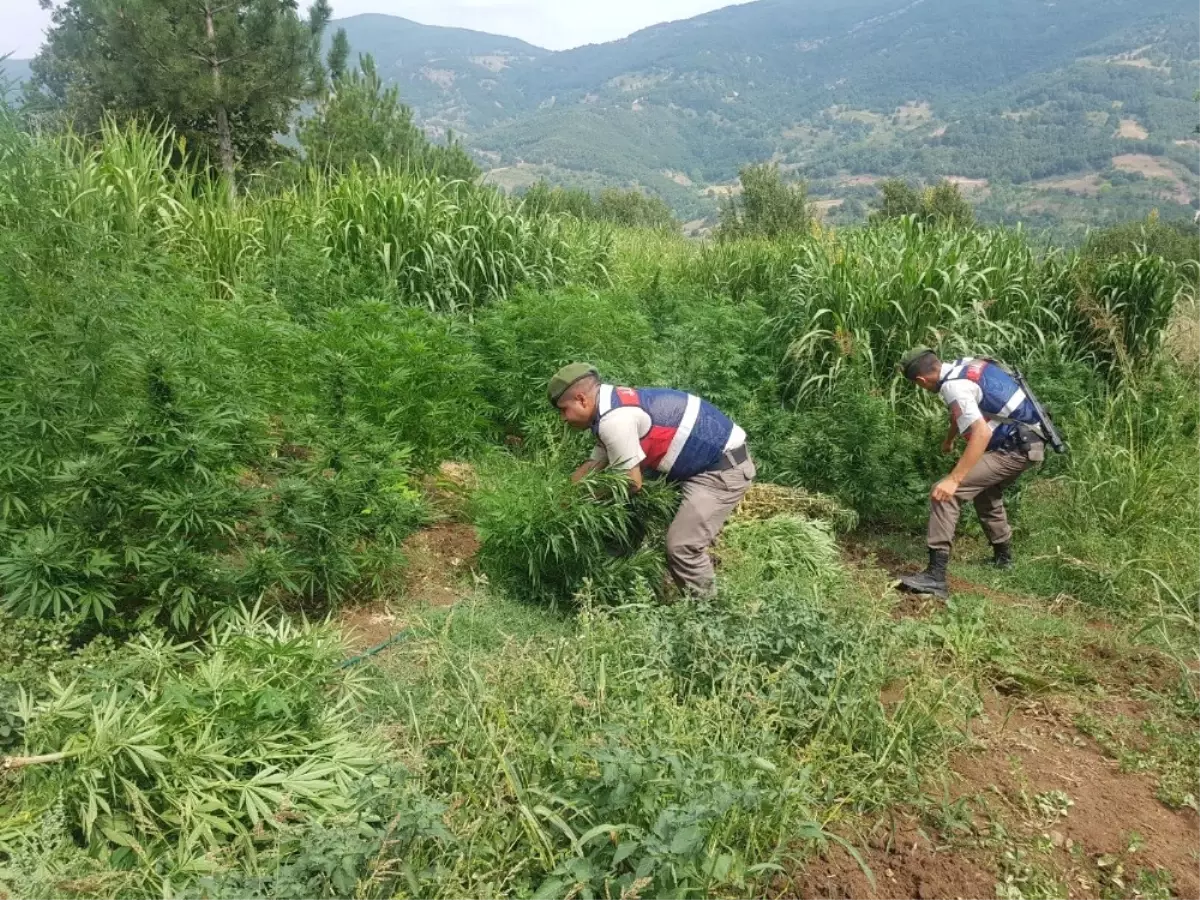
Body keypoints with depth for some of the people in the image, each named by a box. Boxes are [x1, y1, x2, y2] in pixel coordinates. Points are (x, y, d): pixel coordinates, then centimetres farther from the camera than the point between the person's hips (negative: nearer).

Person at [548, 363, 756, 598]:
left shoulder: (614, 420, -24)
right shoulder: (614, 406, 8)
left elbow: (631, 484, -17)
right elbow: (594, 465, 16)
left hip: (723, 467, -11)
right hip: (710, 460, 11)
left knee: (682, 545, -11)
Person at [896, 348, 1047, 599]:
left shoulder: (954, 386, -20)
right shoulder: (963, 366, 10)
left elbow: (981, 433, -31)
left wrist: (954, 479, -32)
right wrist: (949, 438, 47)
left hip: (1014, 449, -10)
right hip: (1029, 442, 10)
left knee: (944, 493, -17)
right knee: (985, 491, 32)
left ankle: (935, 575, -20)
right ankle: (1003, 556, 50)